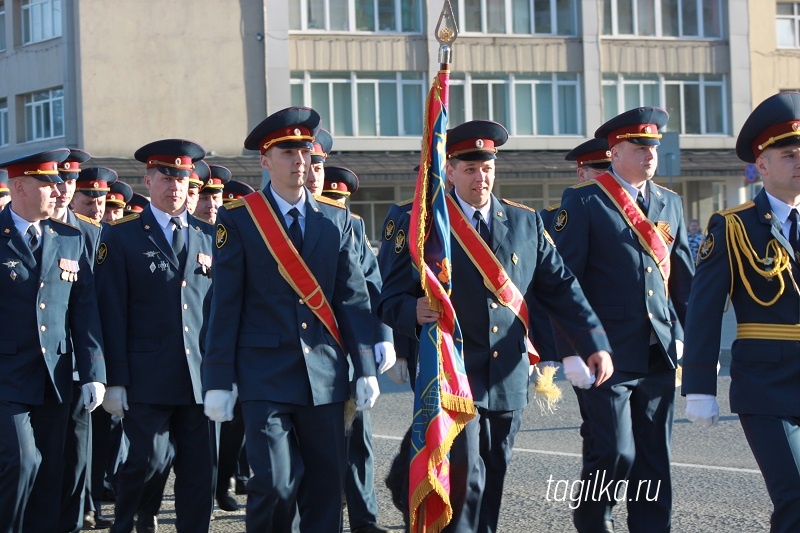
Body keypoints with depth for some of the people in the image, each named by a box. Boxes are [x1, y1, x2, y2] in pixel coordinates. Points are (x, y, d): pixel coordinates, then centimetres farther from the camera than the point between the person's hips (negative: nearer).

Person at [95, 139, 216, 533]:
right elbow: (113, 313, -2)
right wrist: (115, 381, -8)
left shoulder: (209, 237, 12)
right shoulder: (121, 237, 2)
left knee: (200, 471, 4)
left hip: (202, 378, 3)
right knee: (149, 461, -7)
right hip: (148, 379, -3)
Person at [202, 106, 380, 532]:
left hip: (324, 375, 3)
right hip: (265, 375, -3)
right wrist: (219, 381, -5)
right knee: (275, 482, -10)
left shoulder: (336, 218, 9)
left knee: (326, 485, 4)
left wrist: (366, 368, 2)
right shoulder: (237, 219, 0)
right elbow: (225, 305, -2)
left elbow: (353, 299, 8)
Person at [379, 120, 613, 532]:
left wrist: (594, 343, -3)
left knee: (493, 481, 11)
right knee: (465, 478, -13)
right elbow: (393, 299, -4)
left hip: (508, 378, 4)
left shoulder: (526, 223, 10)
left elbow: (560, 287, 8)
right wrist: (414, 312, -28)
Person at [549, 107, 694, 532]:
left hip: (659, 353, 5)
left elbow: (683, 277, 18)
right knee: (615, 452, -7)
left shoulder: (670, 204, 15)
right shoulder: (583, 203, -3)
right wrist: (570, 350, -12)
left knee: (655, 460, 6)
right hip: (607, 354, -5)